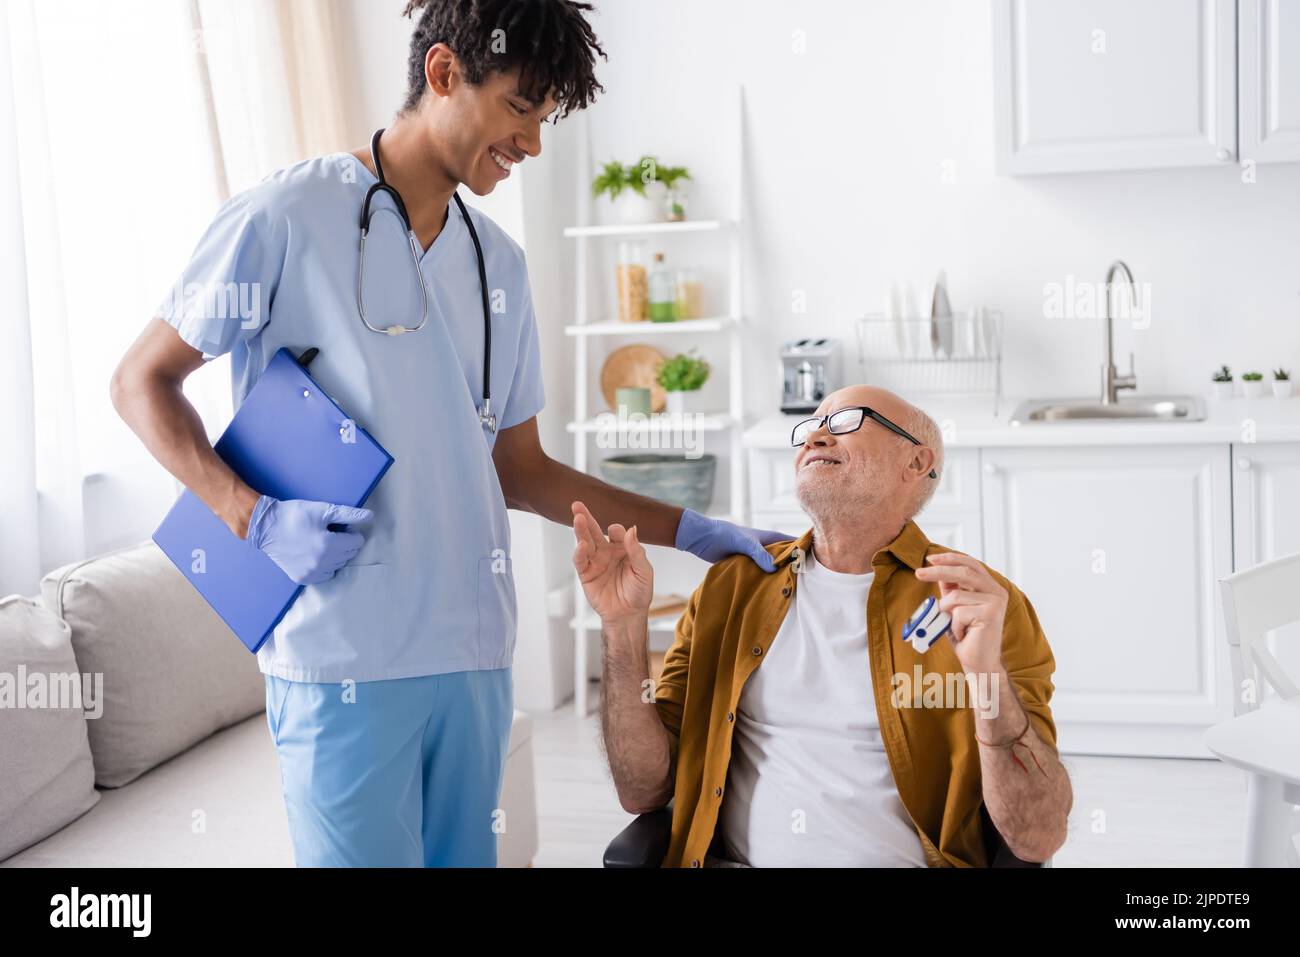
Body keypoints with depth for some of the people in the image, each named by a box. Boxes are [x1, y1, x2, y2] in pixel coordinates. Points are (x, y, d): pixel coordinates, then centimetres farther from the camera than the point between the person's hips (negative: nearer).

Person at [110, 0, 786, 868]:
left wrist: (689, 529, 9)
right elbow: (142, 381, -1)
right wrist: (257, 519, -15)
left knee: (466, 854, 14)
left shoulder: (500, 263, 13)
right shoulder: (290, 218, -6)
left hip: (475, 653, 6)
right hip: (344, 656, -6)